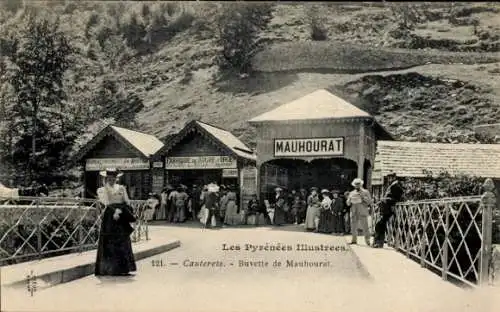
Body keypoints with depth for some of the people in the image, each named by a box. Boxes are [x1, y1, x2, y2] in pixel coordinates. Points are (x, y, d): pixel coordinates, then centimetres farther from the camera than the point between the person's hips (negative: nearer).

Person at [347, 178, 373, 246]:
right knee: (353, 227, 8)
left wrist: (363, 197, -15)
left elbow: (370, 202, -3)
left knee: (365, 227, -8)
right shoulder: (352, 193, 15)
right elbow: (348, 203, 14)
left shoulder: (366, 192, 4)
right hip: (354, 213, 4)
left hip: (363, 213, -4)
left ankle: (367, 241, -4)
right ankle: (354, 239, 20)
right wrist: (350, 200, -7)